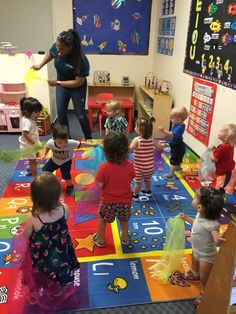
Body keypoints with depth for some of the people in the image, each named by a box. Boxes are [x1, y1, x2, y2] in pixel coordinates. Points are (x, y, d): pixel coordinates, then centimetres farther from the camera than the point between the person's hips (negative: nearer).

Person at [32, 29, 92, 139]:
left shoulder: (81, 60, -34)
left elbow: (79, 82, -29)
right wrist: (40, 65, -4)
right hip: (61, 85, 5)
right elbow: (50, 55, 7)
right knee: (61, 113, 6)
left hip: (77, 88, -5)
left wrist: (57, 83, -28)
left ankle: (88, 138, 21)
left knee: (80, 115, 0)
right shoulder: (55, 47, -19)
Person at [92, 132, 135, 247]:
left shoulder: (104, 167, -27)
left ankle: (101, 240, 42)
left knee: (102, 219, 25)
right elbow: (131, 178, -1)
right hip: (125, 200, 2)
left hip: (108, 201, -2)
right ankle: (125, 237, 49)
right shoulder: (129, 165, -18)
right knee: (124, 219, 29)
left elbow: (99, 185, -22)